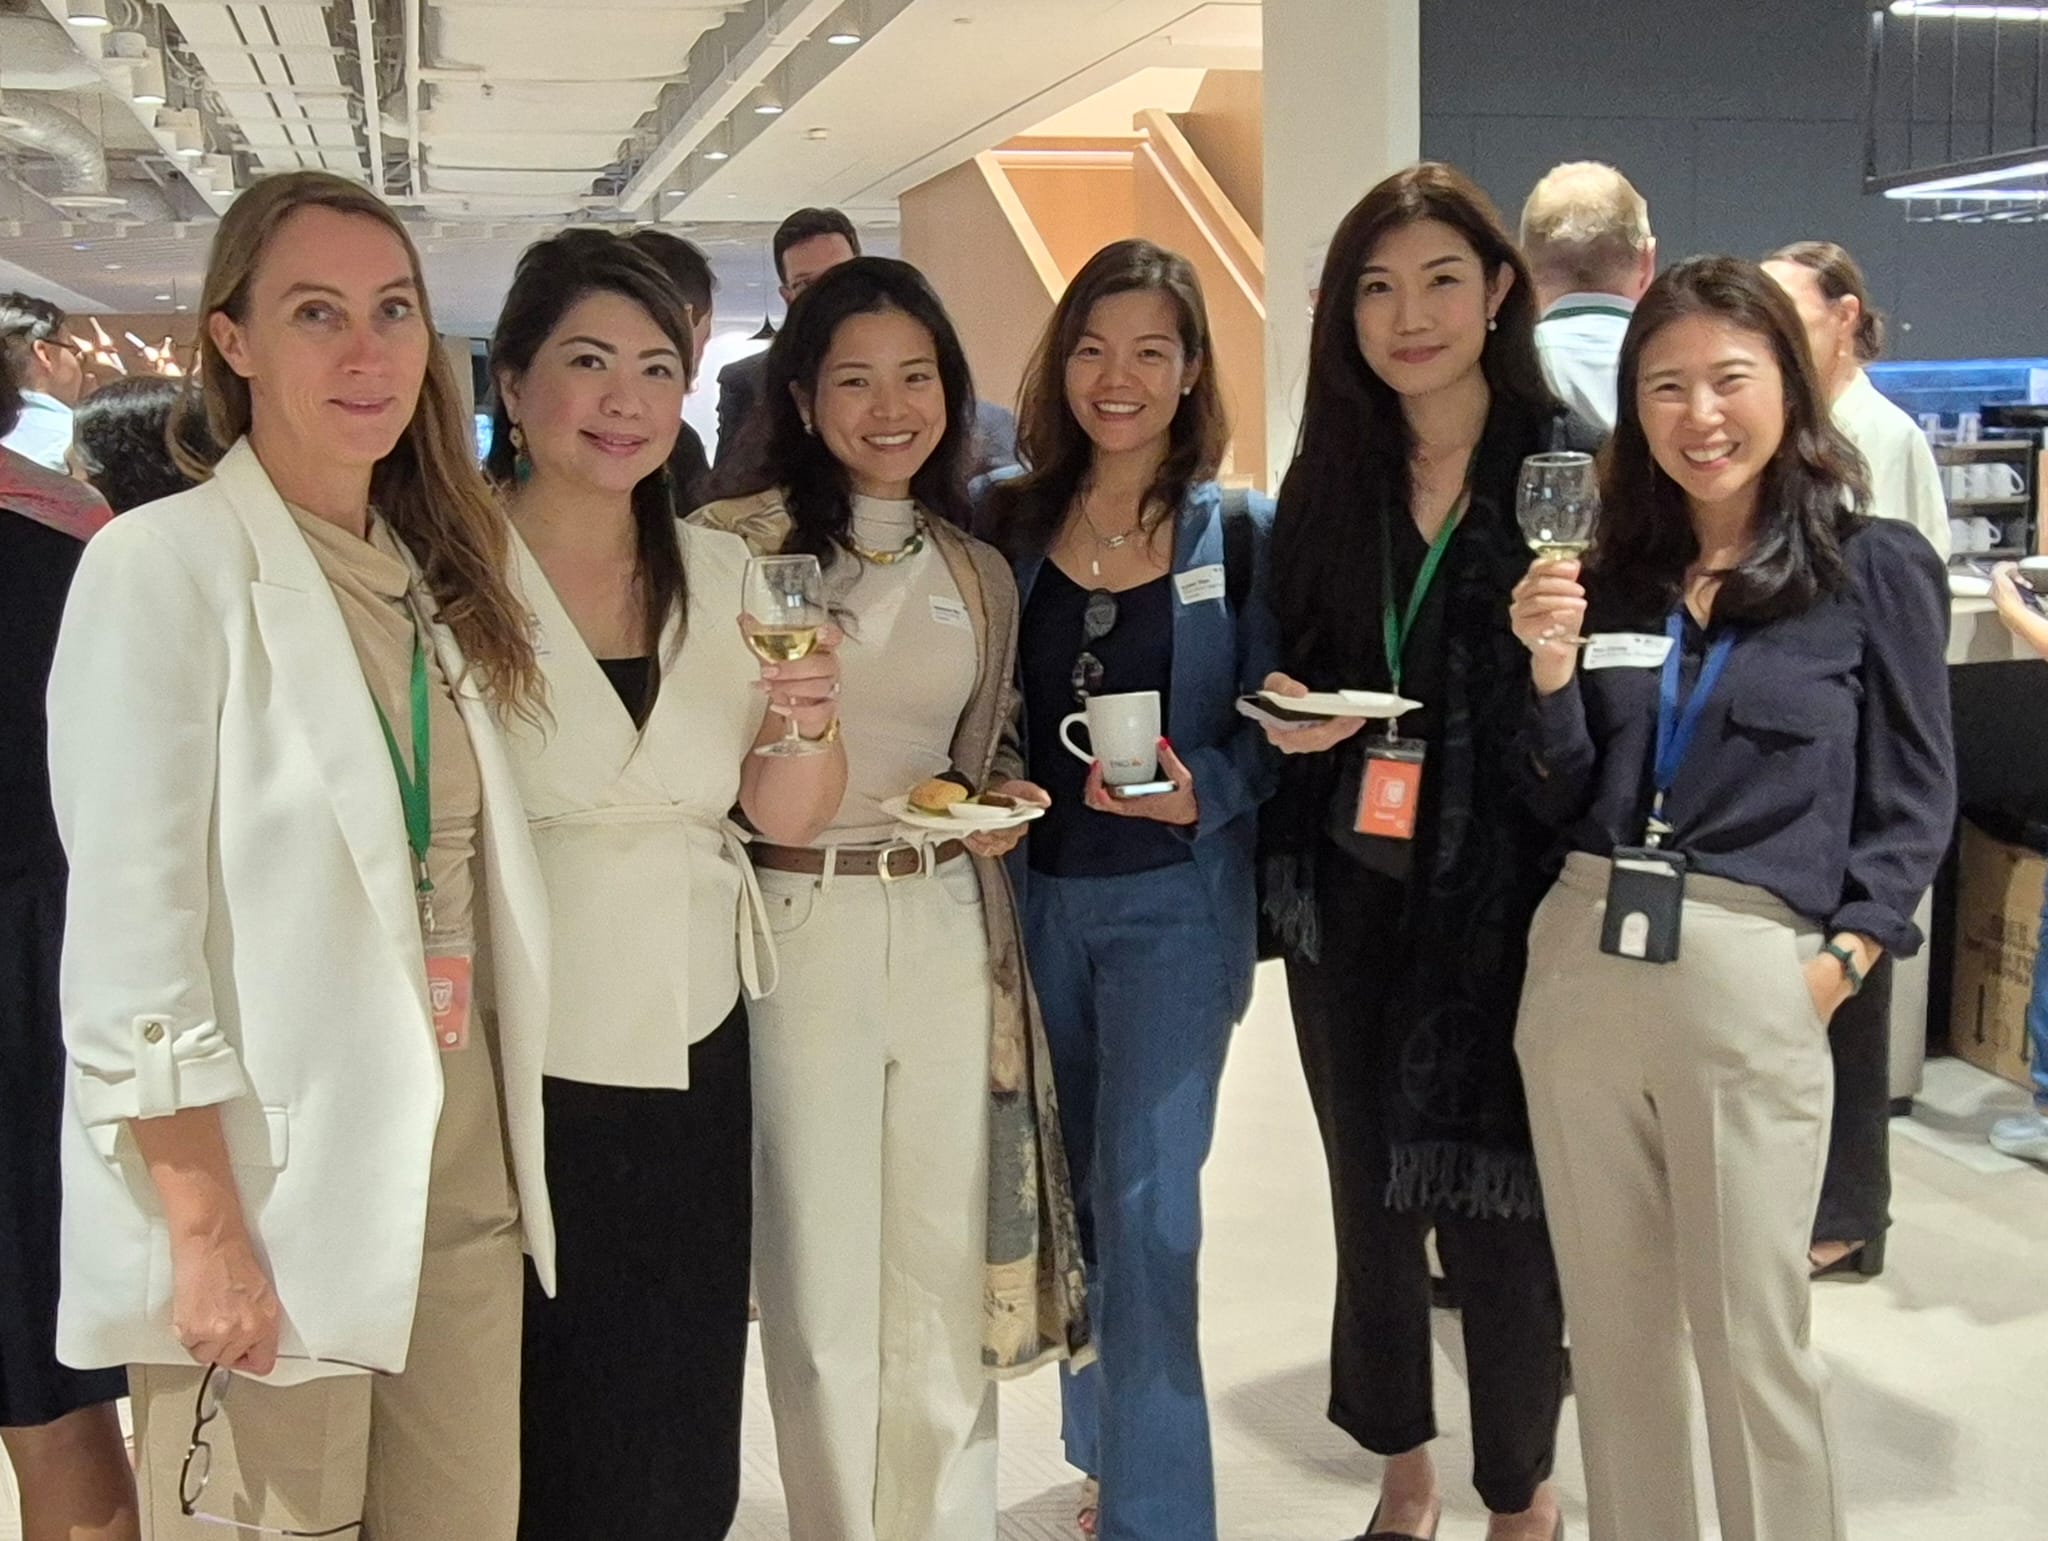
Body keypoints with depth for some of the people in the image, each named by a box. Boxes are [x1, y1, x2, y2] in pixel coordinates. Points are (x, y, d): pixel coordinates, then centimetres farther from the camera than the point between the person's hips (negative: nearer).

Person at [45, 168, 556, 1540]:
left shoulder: (438, 574, 11)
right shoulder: (164, 565, -9)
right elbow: (130, 939, -14)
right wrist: (209, 1236, -16)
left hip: (463, 1193, 6)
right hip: (270, 1216, -6)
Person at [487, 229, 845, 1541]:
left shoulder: (721, 571, 6)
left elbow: (786, 817, 8)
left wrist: (806, 720, -12)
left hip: (693, 1049, 4)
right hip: (515, 1059, -4)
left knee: (684, 1414, 13)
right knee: (536, 1428, 7)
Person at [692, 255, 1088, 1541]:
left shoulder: (979, 575, 10)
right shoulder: (736, 546, -4)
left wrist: (1004, 800, 0)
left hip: (948, 930, 4)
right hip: (796, 929, -4)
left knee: (949, 1266, 12)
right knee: (821, 1278, 5)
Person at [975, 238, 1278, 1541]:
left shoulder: (1242, 532, -3)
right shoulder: (1005, 521, 3)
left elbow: (1272, 731, -4)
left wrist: (1199, 794, -22)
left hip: (1174, 903, -3)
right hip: (1033, 892, 3)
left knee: (1145, 1204, -6)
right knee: (1072, 1196, 15)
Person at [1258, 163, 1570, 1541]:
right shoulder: (1327, 482, 8)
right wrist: (1291, 711, -6)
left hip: (1500, 901, -4)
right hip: (1350, 900, 5)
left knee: (1496, 1205, 4)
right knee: (1368, 1192, 15)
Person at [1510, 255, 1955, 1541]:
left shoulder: (1878, 570, -1)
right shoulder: (1607, 575, 9)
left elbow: (1914, 799, 1)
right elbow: (1560, 799, 8)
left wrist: (1844, 957, -9)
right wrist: (1550, 668, -7)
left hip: (1751, 980, -4)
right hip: (1580, 964, 4)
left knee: (1753, 1340, 5)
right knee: (1611, 1322, 15)